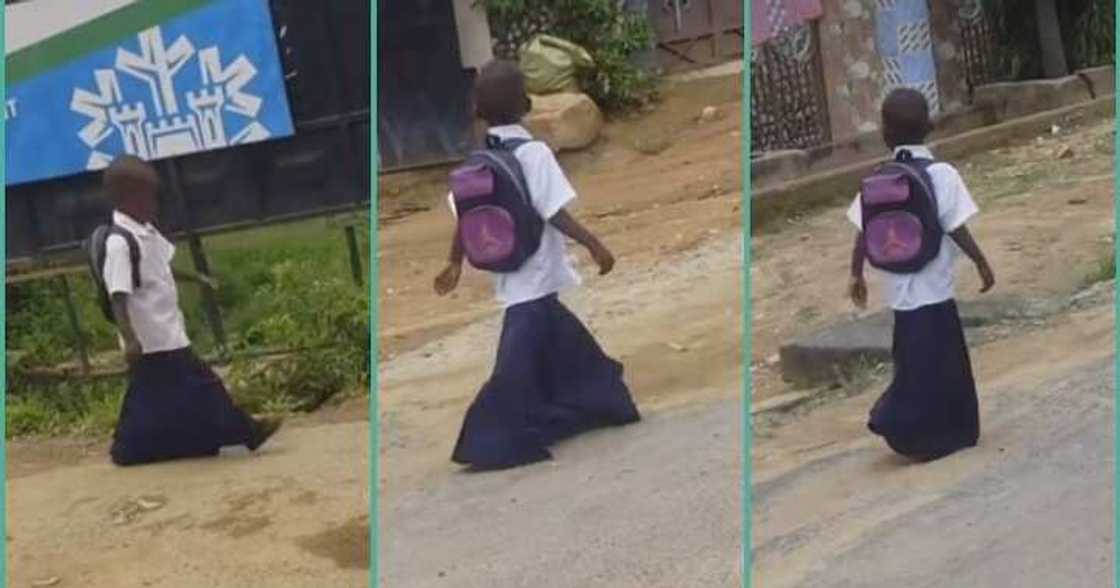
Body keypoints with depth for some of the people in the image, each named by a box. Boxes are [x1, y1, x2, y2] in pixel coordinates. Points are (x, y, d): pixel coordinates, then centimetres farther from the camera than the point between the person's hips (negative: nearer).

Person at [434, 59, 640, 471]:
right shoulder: (532, 152, -15)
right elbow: (554, 212, -21)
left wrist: (455, 263, 19)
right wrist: (594, 244, -15)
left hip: (511, 275, 7)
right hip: (535, 277, -7)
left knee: (565, 343, 21)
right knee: (519, 361, -5)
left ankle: (600, 403, 34)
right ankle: (489, 443, -4)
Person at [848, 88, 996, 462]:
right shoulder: (942, 175, -13)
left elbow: (864, 233, 1)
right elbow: (956, 229, -15)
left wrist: (857, 275, 12)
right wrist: (982, 263, -3)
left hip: (901, 288, 5)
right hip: (932, 289, -5)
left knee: (916, 360, 19)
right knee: (934, 364, 5)